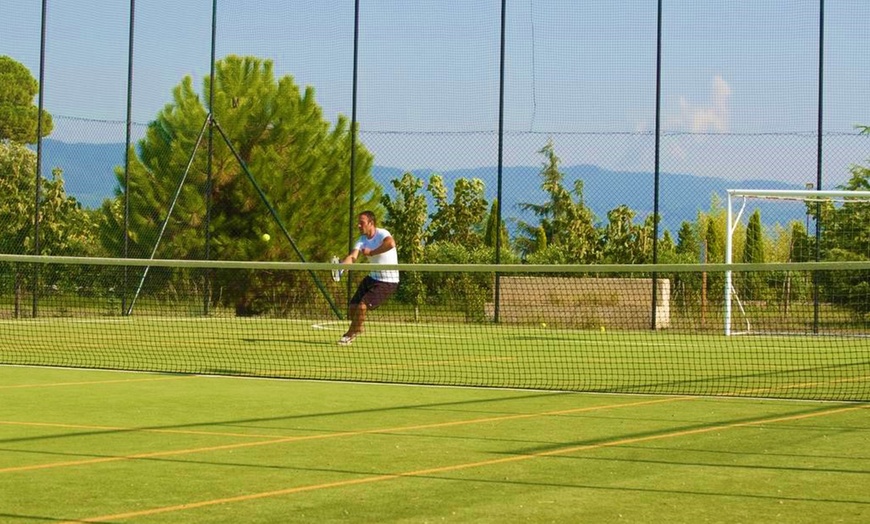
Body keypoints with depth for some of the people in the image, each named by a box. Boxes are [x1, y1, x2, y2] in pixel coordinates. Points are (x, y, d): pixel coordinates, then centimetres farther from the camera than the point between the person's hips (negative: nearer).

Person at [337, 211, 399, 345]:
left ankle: (350, 334, 7)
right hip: (372, 277, 8)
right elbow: (352, 256, -14)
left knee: (362, 306, -16)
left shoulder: (381, 234, -19)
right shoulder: (362, 240, 2)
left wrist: (371, 252, -32)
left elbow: (391, 243, -44)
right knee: (353, 306, 6)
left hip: (387, 282, -8)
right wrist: (341, 265, -36)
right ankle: (357, 329, 38)